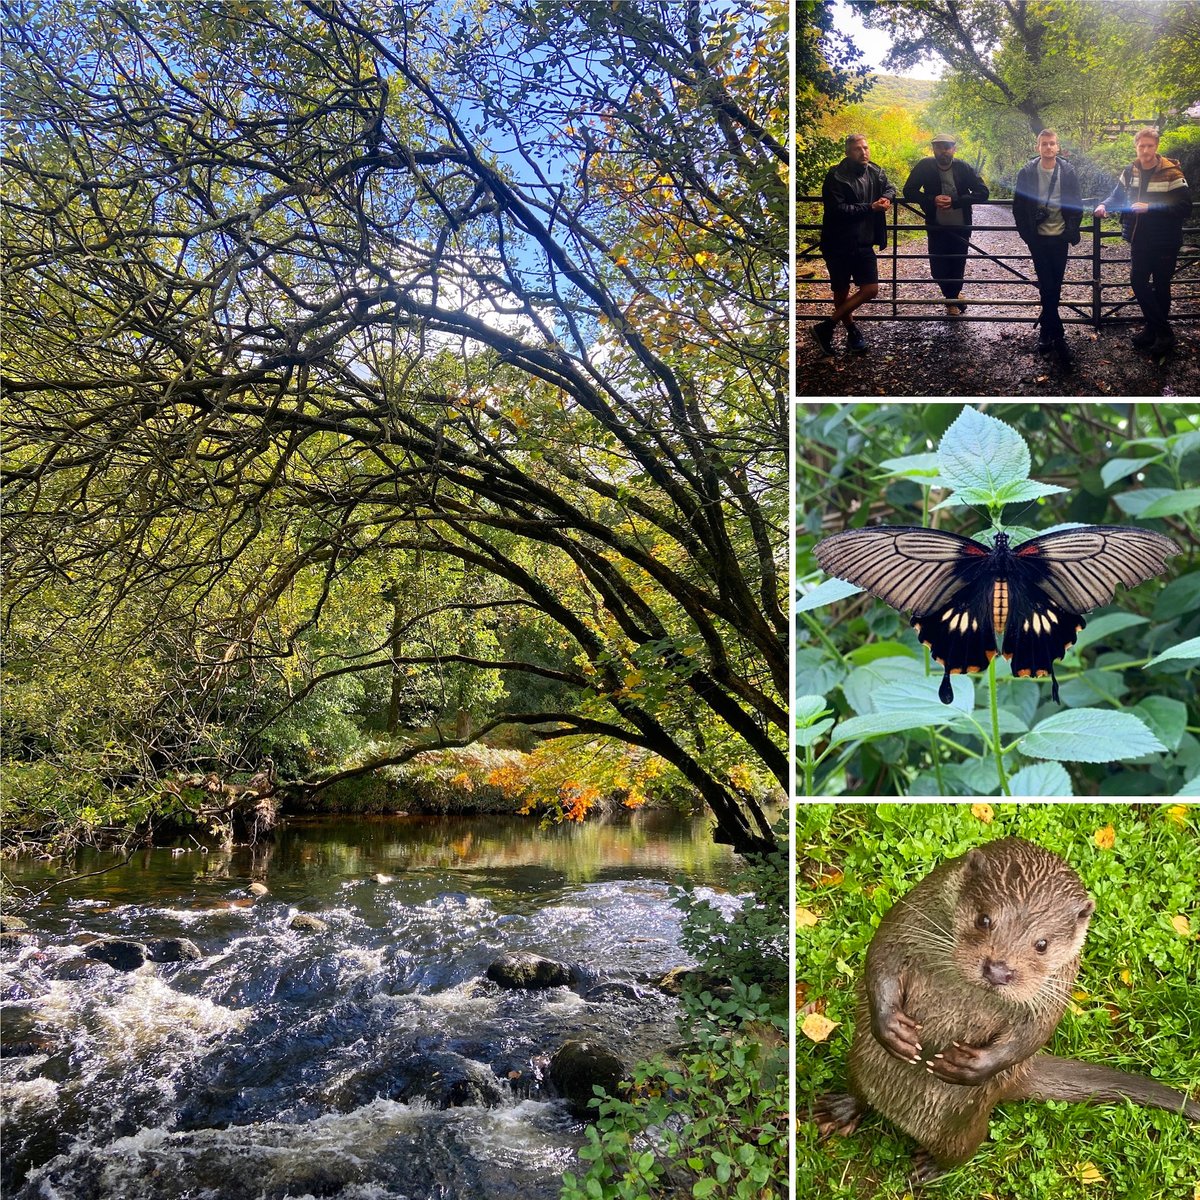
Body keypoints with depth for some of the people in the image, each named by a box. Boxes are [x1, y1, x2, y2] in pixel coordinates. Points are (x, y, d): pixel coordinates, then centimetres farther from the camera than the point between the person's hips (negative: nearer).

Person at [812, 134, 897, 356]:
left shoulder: (876, 173, 4)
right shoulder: (836, 177, -13)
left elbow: (890, 188, 21)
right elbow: (837, 210, -21)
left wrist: (886, 197, -5)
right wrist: (871, 207, -21)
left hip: (864, 243, 6)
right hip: (839, 244, -5)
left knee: (871, 289, 2)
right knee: (841, 293, 6)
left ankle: (827, 325, 11)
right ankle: (851, 330, 28)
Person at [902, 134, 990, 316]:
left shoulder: (964, 168, -8)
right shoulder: (924, 167, -7)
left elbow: (983, 192, -10)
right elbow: (909, 192, -5)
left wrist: (955, 201, -22)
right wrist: (932, 200, -21)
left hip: (960, 228, 0)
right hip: (936, 228, 1)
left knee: (957, 268, 6)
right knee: (938, 270, 2)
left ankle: (952, 300, 35)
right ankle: (955, 297, 31)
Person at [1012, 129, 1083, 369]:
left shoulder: (1068, 172, -1)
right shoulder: (1026, 173, -4)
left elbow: (1076, 205, 3)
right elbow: (1019, 207, 0)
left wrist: (1072, 234, -3)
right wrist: (1027, 235, -3)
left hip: (1060, 238, 1)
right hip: (1038, 239, -1)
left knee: (1054, 286, 6)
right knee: (1047, 287, -5)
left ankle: (1046, 329, 21)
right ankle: (1057, 336, -3)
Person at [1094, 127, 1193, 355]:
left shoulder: (1171, 173, -15)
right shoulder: (1130, 172, 3)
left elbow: (1184, 206, -20)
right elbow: (1118, 196, 15)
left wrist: (1150, 207, -26)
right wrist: (1105, 205, -6)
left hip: (1164, 242, -5)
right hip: (1139, 240, 5)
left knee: (1161, 287, 5)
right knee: (1138, 282, 6)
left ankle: (1163, 334, 18)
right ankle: (1159, 330, 17)